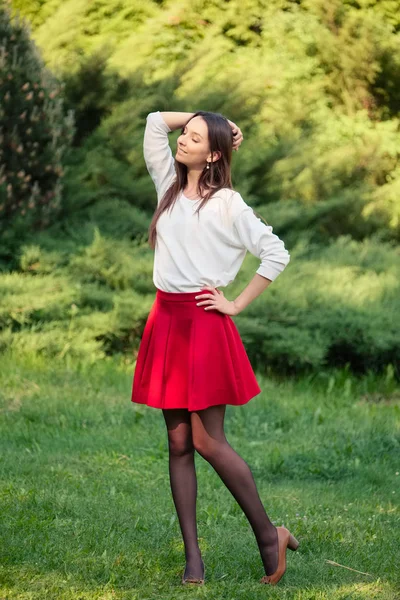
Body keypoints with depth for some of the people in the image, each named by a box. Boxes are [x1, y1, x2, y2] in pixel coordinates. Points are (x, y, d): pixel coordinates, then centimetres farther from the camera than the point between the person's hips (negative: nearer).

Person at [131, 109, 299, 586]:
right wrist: (201, 118, 11)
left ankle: (269, 536, 6)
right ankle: (192, 557, 7)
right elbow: (155, 121, 13)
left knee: (207, 441, -9)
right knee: (178, 444, 5)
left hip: (203, 323, -7)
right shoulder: (170, 186, 11)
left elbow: (276, 253, -9)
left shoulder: (227, 204, -7)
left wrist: (237, 305, -7)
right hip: (165, 319, 7)